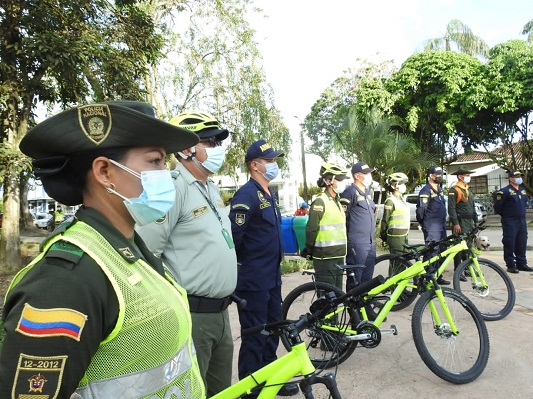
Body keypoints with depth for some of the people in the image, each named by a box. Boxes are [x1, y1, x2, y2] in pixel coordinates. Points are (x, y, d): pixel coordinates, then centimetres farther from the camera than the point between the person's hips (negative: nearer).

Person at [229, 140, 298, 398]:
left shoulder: (270, 194, 12)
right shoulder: (246, 195, -18)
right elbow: (233, 237, -22)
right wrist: (240, 268, -12)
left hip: (272, 277, 9)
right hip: (253, 280, -9)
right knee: (254, 337, 4)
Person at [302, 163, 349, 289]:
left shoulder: (336, 201, 14)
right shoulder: (320, 201, -13)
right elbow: (311, 229, -14)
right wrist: (308, 251, -7)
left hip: (338, 256, 8)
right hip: (325, 257, -8)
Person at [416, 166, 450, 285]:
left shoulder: (440, 189, 18)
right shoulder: (426, 190, -12)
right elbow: (421, 209, -16)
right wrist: (421, 222, -4)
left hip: (441, 226, 9)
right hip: (431, 227, -9)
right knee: (432, 253, -8)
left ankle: (438, 277, 22)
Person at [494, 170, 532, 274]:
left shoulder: (523, 190, 13)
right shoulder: (504, 191, -11)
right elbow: (497, 206, -10)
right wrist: (505, 215, 2)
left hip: (522, 221, 7)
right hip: (510, 222, -7)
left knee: (522, 244, 12)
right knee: (510, 244, -2)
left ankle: (522, 264, 22)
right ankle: (511, 265, 5)